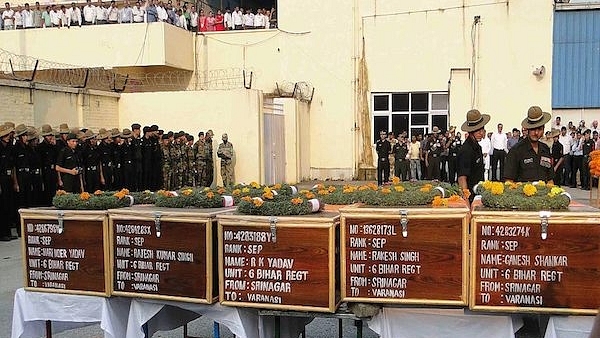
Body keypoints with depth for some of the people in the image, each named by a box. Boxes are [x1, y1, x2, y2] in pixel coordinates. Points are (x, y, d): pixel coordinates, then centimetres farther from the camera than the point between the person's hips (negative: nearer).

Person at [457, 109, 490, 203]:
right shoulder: (466, 150, -17)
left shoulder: (477, 146, 13)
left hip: (478, 194, 9)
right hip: (470, 196, -9)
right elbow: (462, 179, -22)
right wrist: (466, 199, -27)